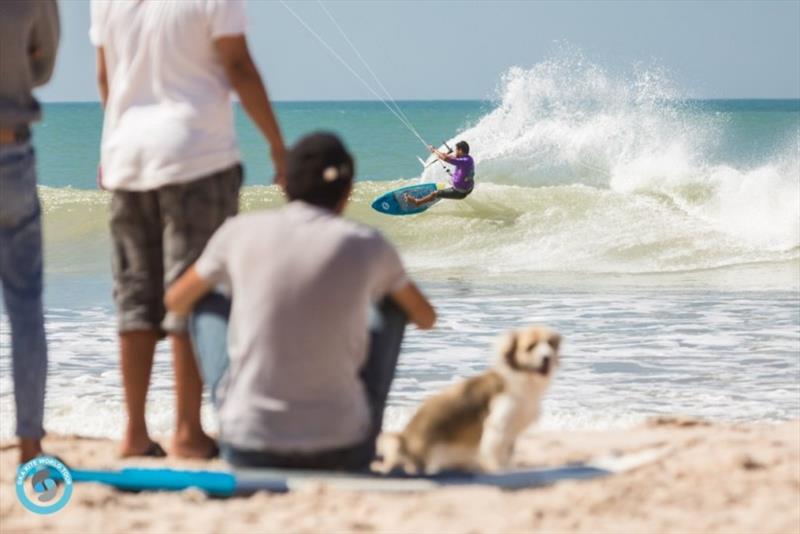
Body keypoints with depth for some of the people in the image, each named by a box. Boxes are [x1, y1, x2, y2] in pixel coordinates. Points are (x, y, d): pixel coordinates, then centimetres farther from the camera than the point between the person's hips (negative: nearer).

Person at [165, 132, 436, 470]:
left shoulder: (240, 232, -2)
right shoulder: (368, 246, -4)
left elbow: (175, 302, 17)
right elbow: (426, 318, 16)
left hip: (250, 451, 1)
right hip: (342, 451, -1)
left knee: (209, 307, 25)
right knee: (394, 305, 22)